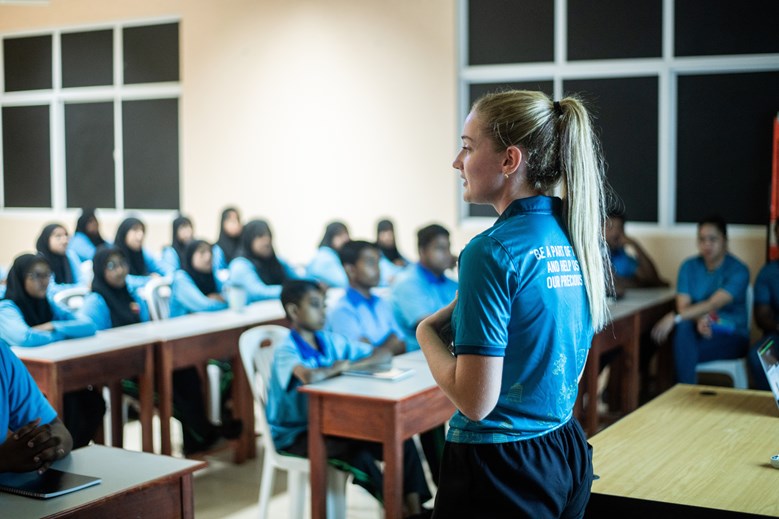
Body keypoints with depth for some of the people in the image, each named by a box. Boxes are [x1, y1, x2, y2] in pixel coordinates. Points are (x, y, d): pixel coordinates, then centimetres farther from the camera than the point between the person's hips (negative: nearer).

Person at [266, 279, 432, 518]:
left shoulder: (332, 341, 4)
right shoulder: (285, 351, -17)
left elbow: (383, 354, 6)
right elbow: (310, 376, -40)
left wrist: (349, 365, -13)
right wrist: (337, 368, -19)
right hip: (295, 435, -7)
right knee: (358, 453, -30)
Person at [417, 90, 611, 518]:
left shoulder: (493, 251, -21)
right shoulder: (577, 236, 3)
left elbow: (475, 400, -22)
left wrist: (427, 332, -6)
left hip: (500, 468, -8)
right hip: (567, 454, 8)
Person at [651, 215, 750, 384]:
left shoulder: (738, 270, -9)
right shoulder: (689, 266, 6)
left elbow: (714, 304, -23)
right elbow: (683, 305, -4)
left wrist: (675, 318, -35)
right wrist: (699, 319, -28)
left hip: (731, 336, -4)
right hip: (699, 332, 4)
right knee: (684, 328, -33)